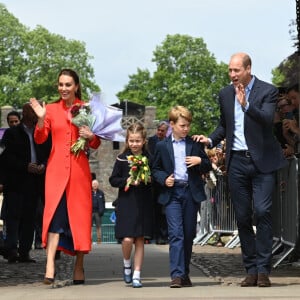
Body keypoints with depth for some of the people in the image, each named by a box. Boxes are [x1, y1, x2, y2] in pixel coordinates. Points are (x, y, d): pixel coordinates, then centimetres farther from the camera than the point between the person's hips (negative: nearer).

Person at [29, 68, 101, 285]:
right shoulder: (51, 109, 8)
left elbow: (96, 144, 9)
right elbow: (39, 139, 4)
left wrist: (90, 136, -12)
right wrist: (41, 119, -11)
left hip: (79, 168, 1)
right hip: (56, 168, 0)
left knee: (79, 215, 3)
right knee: (55, 213, -14)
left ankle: (79, 267, 12)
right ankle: (50, 265, -23)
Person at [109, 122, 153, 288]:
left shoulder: (149, 158, 3)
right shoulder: (122, 159, 1)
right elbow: (113, 180, 1)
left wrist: (148, 179, -12)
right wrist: (127, 181, -14)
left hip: (144, 204, 1)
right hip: (126, 202, -1)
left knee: (140, 240, 3)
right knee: (127, 239, -10)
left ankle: (137, 275, 9)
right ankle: (127, 265, 18)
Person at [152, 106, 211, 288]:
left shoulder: (195, 144, 10)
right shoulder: (162, 146, 8)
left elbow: (208, 167, 13)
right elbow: (155, 169, 12)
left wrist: (199, 161, -8)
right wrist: (164, 179, -7)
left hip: (192, 193, 2)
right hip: (172, 193, -2)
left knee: (189, 234, 7)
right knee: (176, 233, -12)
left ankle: (185, 273, 18)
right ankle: (177, 274, -17)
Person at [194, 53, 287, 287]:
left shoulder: (267, 91, -5)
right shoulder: (225, 94, 9)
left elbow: (267, 120, -20)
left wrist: (246, 104, -32)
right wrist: (211, 140, 5)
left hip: (262, 161, -4)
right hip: (237, 162, 5)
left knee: (262, 211, -14)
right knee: (242, 217, 5)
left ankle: (263, 269, -9)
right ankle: (251, 270, 12)